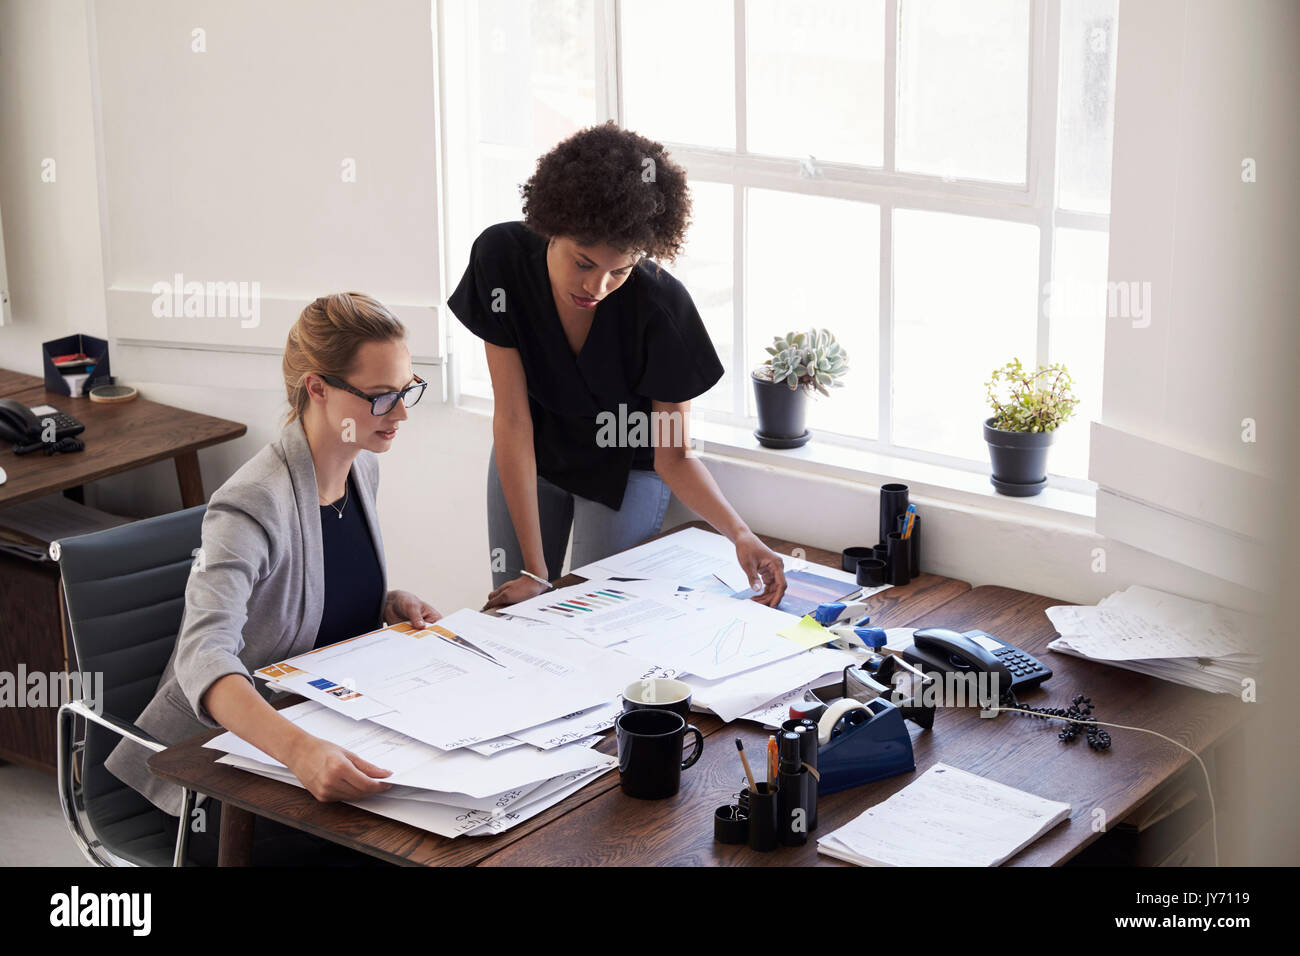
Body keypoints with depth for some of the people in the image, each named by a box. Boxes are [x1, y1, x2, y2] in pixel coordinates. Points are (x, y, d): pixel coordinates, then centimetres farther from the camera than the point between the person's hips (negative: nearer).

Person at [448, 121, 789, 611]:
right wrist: (535, 570, -29)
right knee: (513, 607, 11)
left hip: (623, 467, -2)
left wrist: (738, 532, -40)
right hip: (529, 456, 2)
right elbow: (512, 417, -28)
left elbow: (672, 454, -21)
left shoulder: (662, 306, -33)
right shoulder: (502, 255, -30)